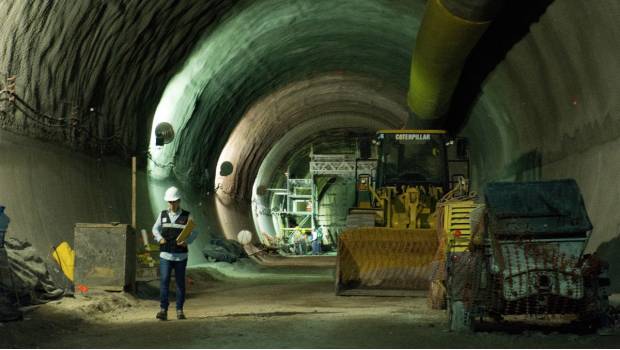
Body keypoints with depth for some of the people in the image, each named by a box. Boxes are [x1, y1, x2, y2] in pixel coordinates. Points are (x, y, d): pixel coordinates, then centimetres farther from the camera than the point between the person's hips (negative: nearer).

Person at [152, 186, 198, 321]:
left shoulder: (187, 216, 2)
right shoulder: (163, 215, 7)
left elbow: (194, 232, 3)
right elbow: (155, 229, 18)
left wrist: (187, 241, -16)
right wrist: (159, 238, -3)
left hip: (181, 256, -1)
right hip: (165, 255, 1)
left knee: (180, 283, 5)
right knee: (164, 281, -9)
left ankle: (180, 310, 14)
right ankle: (163, 310, -10)